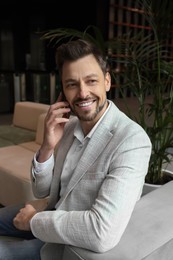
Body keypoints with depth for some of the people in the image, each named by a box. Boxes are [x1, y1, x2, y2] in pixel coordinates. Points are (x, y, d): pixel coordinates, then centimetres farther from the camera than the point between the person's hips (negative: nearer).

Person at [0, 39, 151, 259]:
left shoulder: (132, 140, -29)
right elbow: (41, 191, -1)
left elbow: (103, 234, -38)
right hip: (55, 217, 6)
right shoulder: (70, 124, -6)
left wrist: (34, 219, -22)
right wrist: (47, 146, -21)